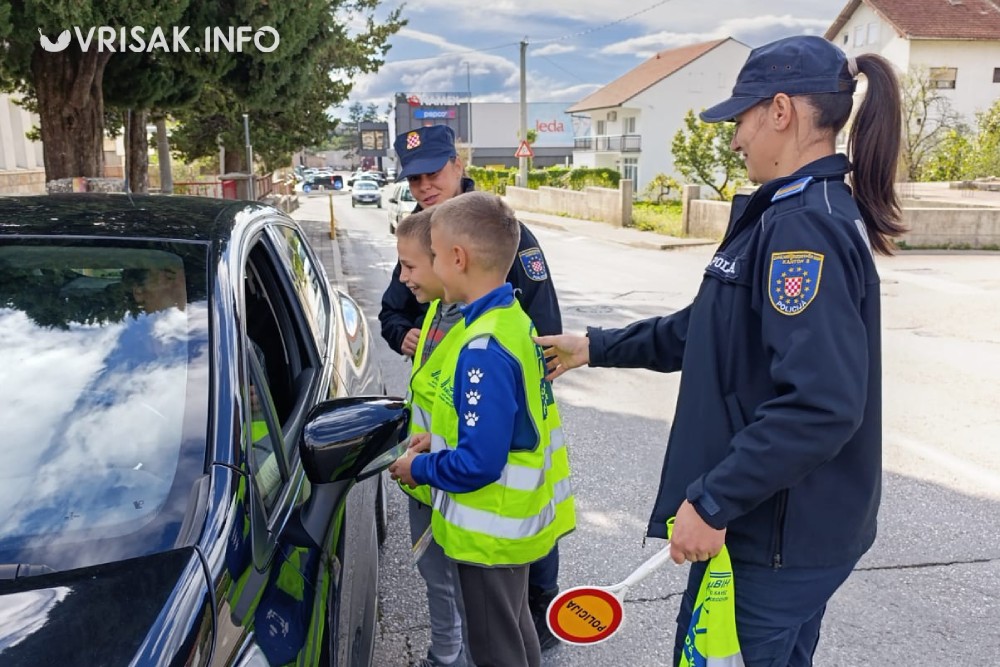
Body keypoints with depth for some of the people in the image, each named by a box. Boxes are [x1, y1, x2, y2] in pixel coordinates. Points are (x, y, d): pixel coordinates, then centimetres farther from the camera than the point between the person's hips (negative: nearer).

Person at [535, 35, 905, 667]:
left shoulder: (805, 226, -23)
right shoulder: (795, 215, 9)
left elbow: (821, 404, -31)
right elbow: (706, 331, 16)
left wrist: (712, 501, -23)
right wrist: (596, 347, 19)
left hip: (780, 536, -9)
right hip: (765, 516, 9)